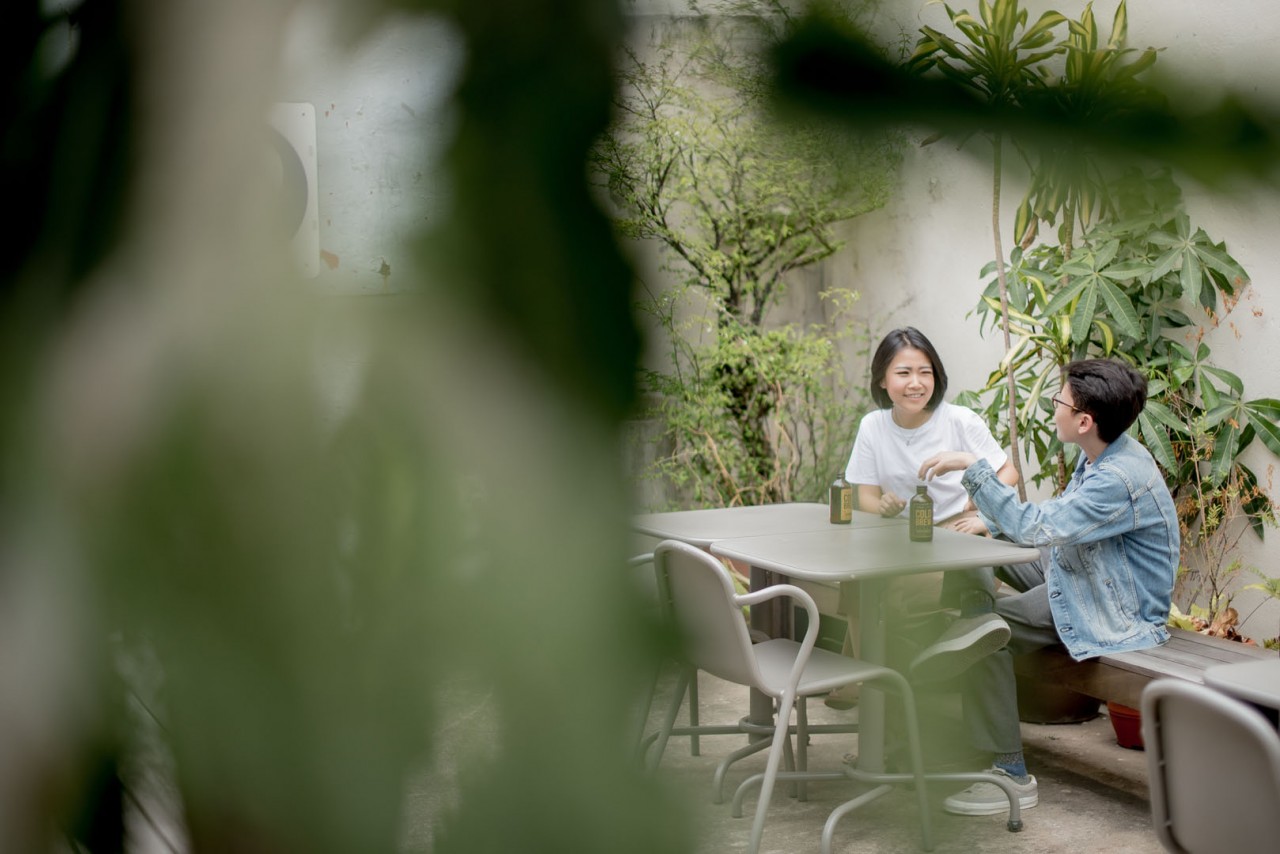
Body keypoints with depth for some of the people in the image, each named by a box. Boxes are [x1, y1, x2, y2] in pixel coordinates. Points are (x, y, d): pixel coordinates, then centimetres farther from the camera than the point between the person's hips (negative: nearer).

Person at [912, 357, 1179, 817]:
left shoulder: (1122, 479, -31)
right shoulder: (1102, 454, 1)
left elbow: (1035, 526, -38)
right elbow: (1056, 516, 15)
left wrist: (973, 466, -36)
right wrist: (989, 521, 3)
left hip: (1116, 615, -11)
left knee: (987, 628, -23)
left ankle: (1011, 776, -12)